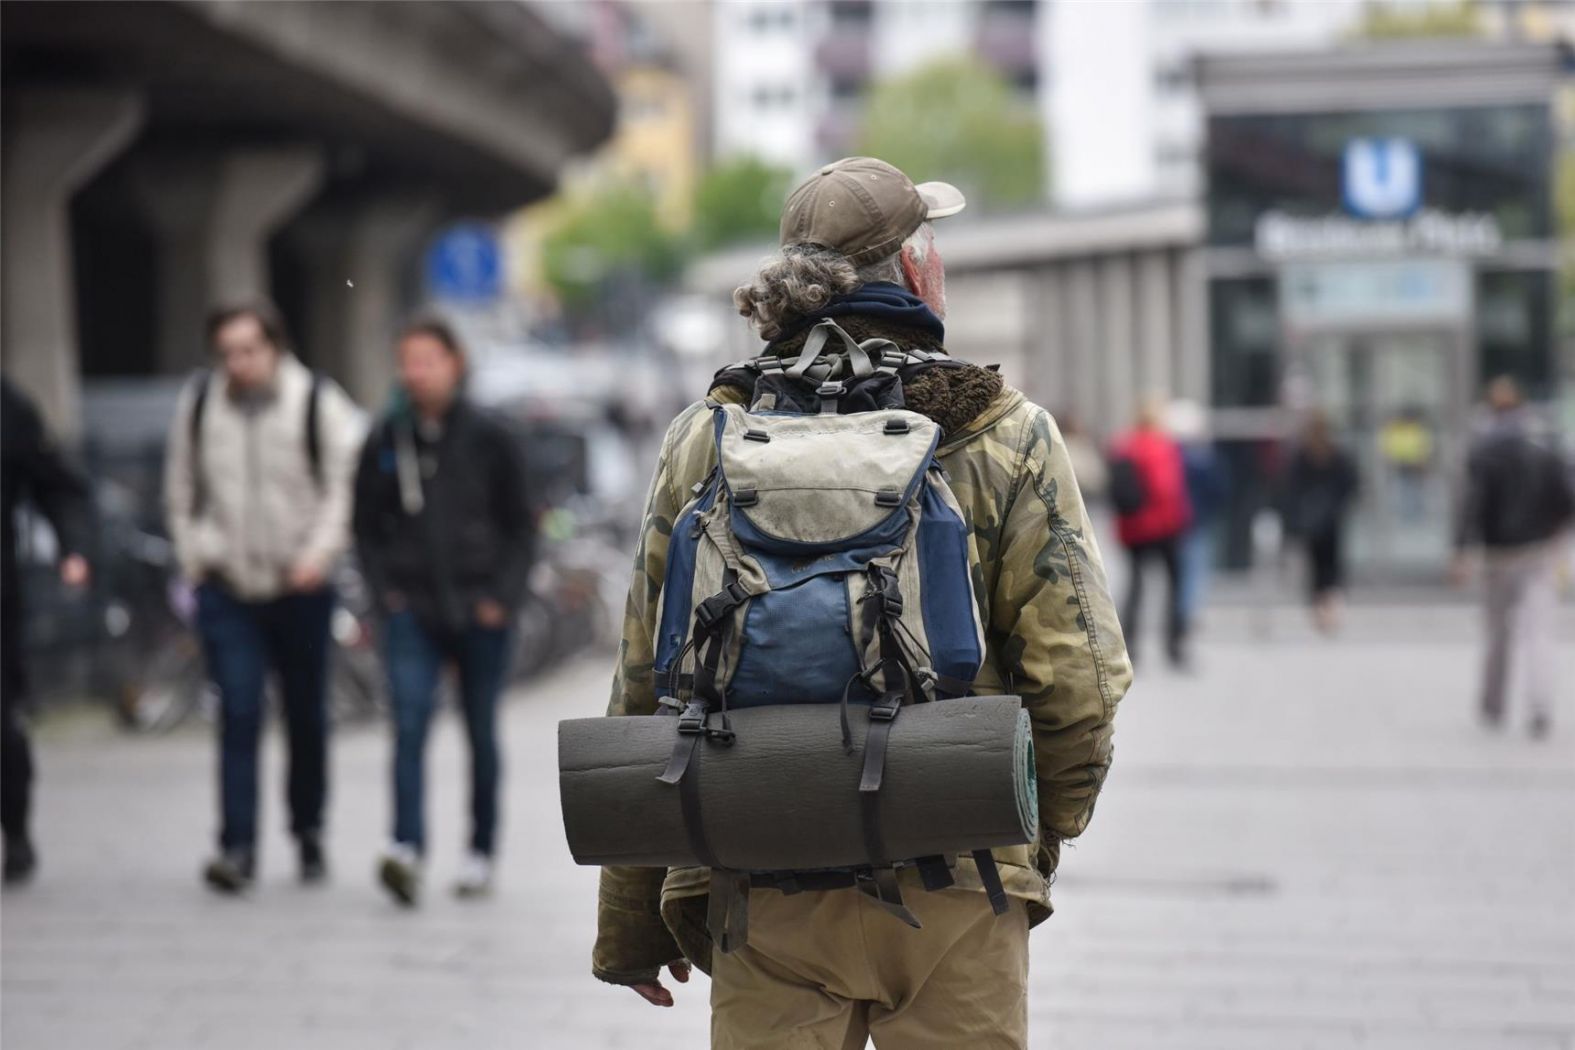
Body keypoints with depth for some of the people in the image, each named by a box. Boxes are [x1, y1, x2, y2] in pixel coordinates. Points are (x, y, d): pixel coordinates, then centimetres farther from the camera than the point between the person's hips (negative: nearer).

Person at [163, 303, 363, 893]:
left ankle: (309, 833, 29)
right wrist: (193, 554, 8)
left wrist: (320, 552, -15)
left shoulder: (319, 403, -7)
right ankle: (237, 847, -12)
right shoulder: (198, 403, 1)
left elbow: (347, 484, -6)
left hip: (301, 586, -1)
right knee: (238, 714, -10)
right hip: (227, 589, 1)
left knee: (308, 716, 11)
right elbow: (180, 486, 13)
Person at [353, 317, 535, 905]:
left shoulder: (490, 440, 0)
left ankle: (481, 851, 22)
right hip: (412, 610, 0)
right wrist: (385, 590, 0)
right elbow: (367, 528, 13)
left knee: (482, 732, 8)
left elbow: (520, 527, 4)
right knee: (410, 722, -16)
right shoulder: (386, 443, 4)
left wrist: (502, 596, -6)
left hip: (479, 611, 0)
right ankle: (407, 849, -26)